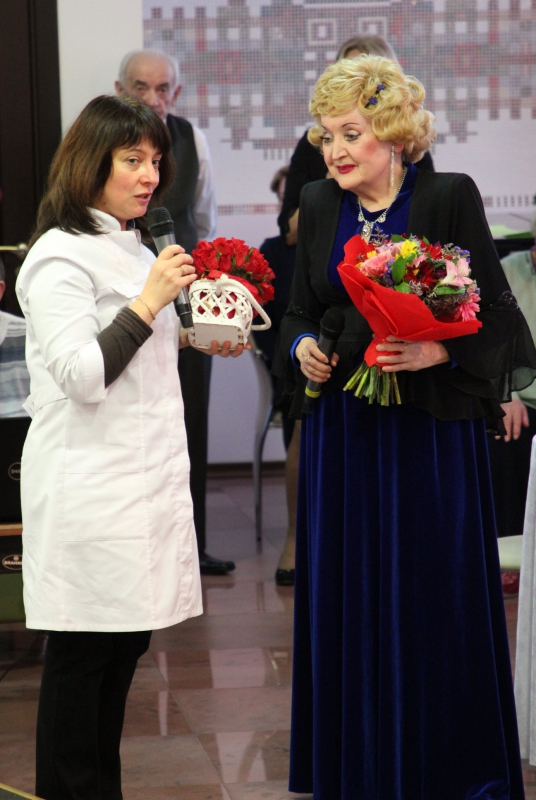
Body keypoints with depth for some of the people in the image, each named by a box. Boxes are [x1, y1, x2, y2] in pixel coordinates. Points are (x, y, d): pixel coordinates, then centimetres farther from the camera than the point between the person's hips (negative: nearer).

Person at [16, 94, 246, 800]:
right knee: (81, 650, -2)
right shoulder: (60, 257, -10)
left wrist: (192, 336, 11)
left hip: (144, 472, 9)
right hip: (89, 483, -9)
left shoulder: (131, 248, 18)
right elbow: (82, 375, -18)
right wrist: (150, 300, -17)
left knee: (127, 642, 11)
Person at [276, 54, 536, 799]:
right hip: (342, 430, 4)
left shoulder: (450, 197, -6)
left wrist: (433, 352, -23)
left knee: (435, 597, -1)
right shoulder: (319, 206, 8)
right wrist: (302, 348, -5)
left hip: (430, 430, -4)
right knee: (347, 596, 7)